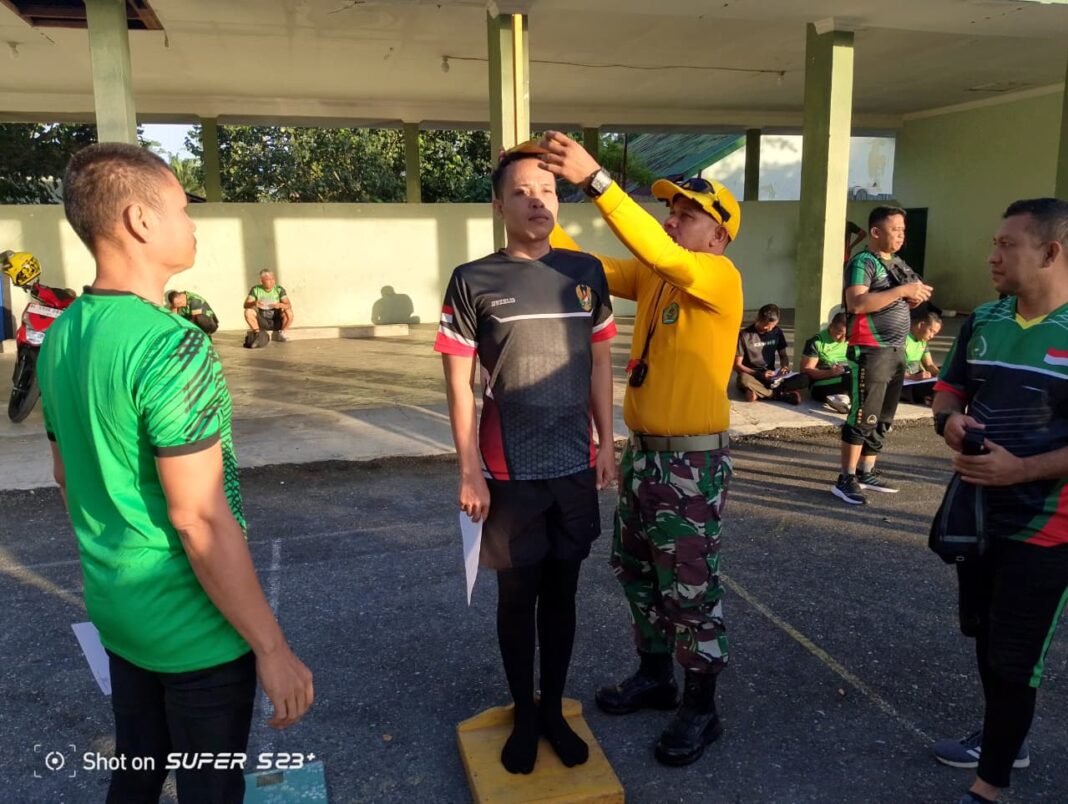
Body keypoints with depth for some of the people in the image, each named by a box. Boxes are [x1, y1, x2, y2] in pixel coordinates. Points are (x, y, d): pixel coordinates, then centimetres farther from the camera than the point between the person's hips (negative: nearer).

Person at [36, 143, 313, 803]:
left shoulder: (59, 337, 2)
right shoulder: (171, 345, -25)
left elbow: (68, 477, 12)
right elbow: (200, 519, -26)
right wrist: (272, 647, -19)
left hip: (115, 609, 8)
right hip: (195, 626, -7)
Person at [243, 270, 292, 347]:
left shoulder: (279, 289, -8)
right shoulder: (255, 289, -5)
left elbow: (289, 305, -16)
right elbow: (246, 305, -13)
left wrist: (280, 305, -38)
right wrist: (254, 303, -36)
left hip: (276, 322, -1)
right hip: (262, 322, 1)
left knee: (289, 313, -28)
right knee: (248, 312, -25)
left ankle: (280, 333, -1)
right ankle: (259, 334, -5)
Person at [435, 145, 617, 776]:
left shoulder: (586, 272, 3)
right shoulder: (474, 281, -7)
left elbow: (600, 363, 10)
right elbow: (459, 382, -6)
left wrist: (607, 442, 6)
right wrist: (469, 470, -9)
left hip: (575, 466, 3)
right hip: (510, 471, -3)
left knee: (562, 592, 15)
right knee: (517, 595, 11)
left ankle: (554, 710, 34)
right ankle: (523, 715, 32)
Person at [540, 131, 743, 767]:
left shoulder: (721, 277, -15)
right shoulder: (654, 277, 8)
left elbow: (661, 254, -34)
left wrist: (596, 180, -40)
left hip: (693, 460, -8)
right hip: (642, 451, 8)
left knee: (691, 588, 4)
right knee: (638, 573, 19)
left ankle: (701, 708, 23)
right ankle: (655, 676, 39)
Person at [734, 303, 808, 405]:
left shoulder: (777, 332, 3)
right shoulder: (745, 335, -11)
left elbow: (783, 355, 14)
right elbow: (737, 365, -10)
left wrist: (785, 366, -10)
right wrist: (760, 375, -22)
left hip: (770, 377, 4)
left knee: (804, 379, -20)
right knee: (744, 379, -41)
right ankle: (782, 395, -29)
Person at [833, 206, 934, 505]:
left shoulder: (898, 263, 15)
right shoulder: (863, 262, -11)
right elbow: (856, 303, -25)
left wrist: (916, 296, 2)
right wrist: (902, 290, -22)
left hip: (897, 351, 9)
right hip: (871, 352, -9)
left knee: (883, 419, 12)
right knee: (863, 416, -6)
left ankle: (866, 472, 21)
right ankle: (846, 479, 0)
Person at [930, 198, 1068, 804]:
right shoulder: (983, 320, 3)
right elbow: (950, 387, 14)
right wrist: (949, 419, -8)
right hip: (977, 510, 7)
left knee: (1014, 659, 4)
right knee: (986, 640, 21)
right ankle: (1005, 740, 43)